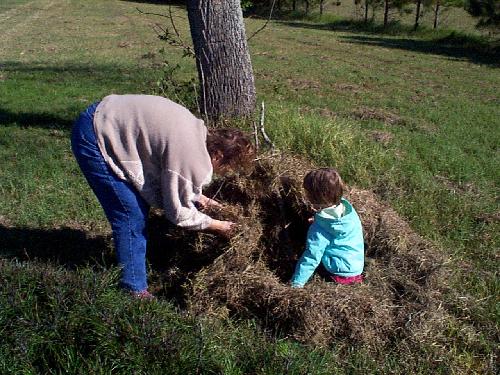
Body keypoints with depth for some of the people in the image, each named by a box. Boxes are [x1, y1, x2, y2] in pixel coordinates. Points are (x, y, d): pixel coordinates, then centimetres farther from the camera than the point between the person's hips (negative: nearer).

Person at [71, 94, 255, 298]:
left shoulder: (199, 131, 2)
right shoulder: (192, 159, -25)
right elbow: (178, 212, -13)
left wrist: (197, 197, 11)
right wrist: (216, 225, -1)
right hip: (93, 138, -10)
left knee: (139, 207, 15)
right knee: (131, 216, -8)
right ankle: (134, 290, 5)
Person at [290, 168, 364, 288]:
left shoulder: (318, 231, -29)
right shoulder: (347, 206, -12)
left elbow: (311, 259, -24)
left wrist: (296, 284, -14)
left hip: (343, 269, -5)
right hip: (358, 263, 6)